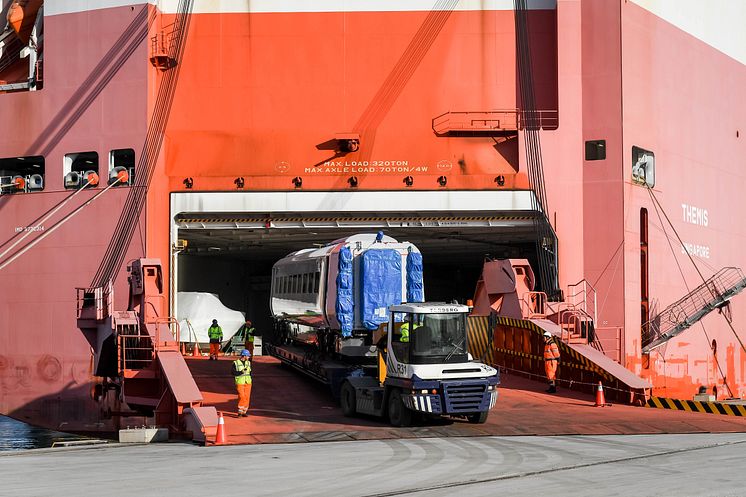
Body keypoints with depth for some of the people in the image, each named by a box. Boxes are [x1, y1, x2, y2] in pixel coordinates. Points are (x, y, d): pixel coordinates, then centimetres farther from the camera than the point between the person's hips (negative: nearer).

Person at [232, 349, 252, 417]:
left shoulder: (248, 363, 12)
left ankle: (245, 411, 8)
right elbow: (234, 373, -8)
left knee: (247, 397, 0)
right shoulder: (236, 363, -3)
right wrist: (241, 372, -20)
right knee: (242, 397, -13)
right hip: (240, 382, -5)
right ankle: (240, 411, -3)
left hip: (248, 382, 5)